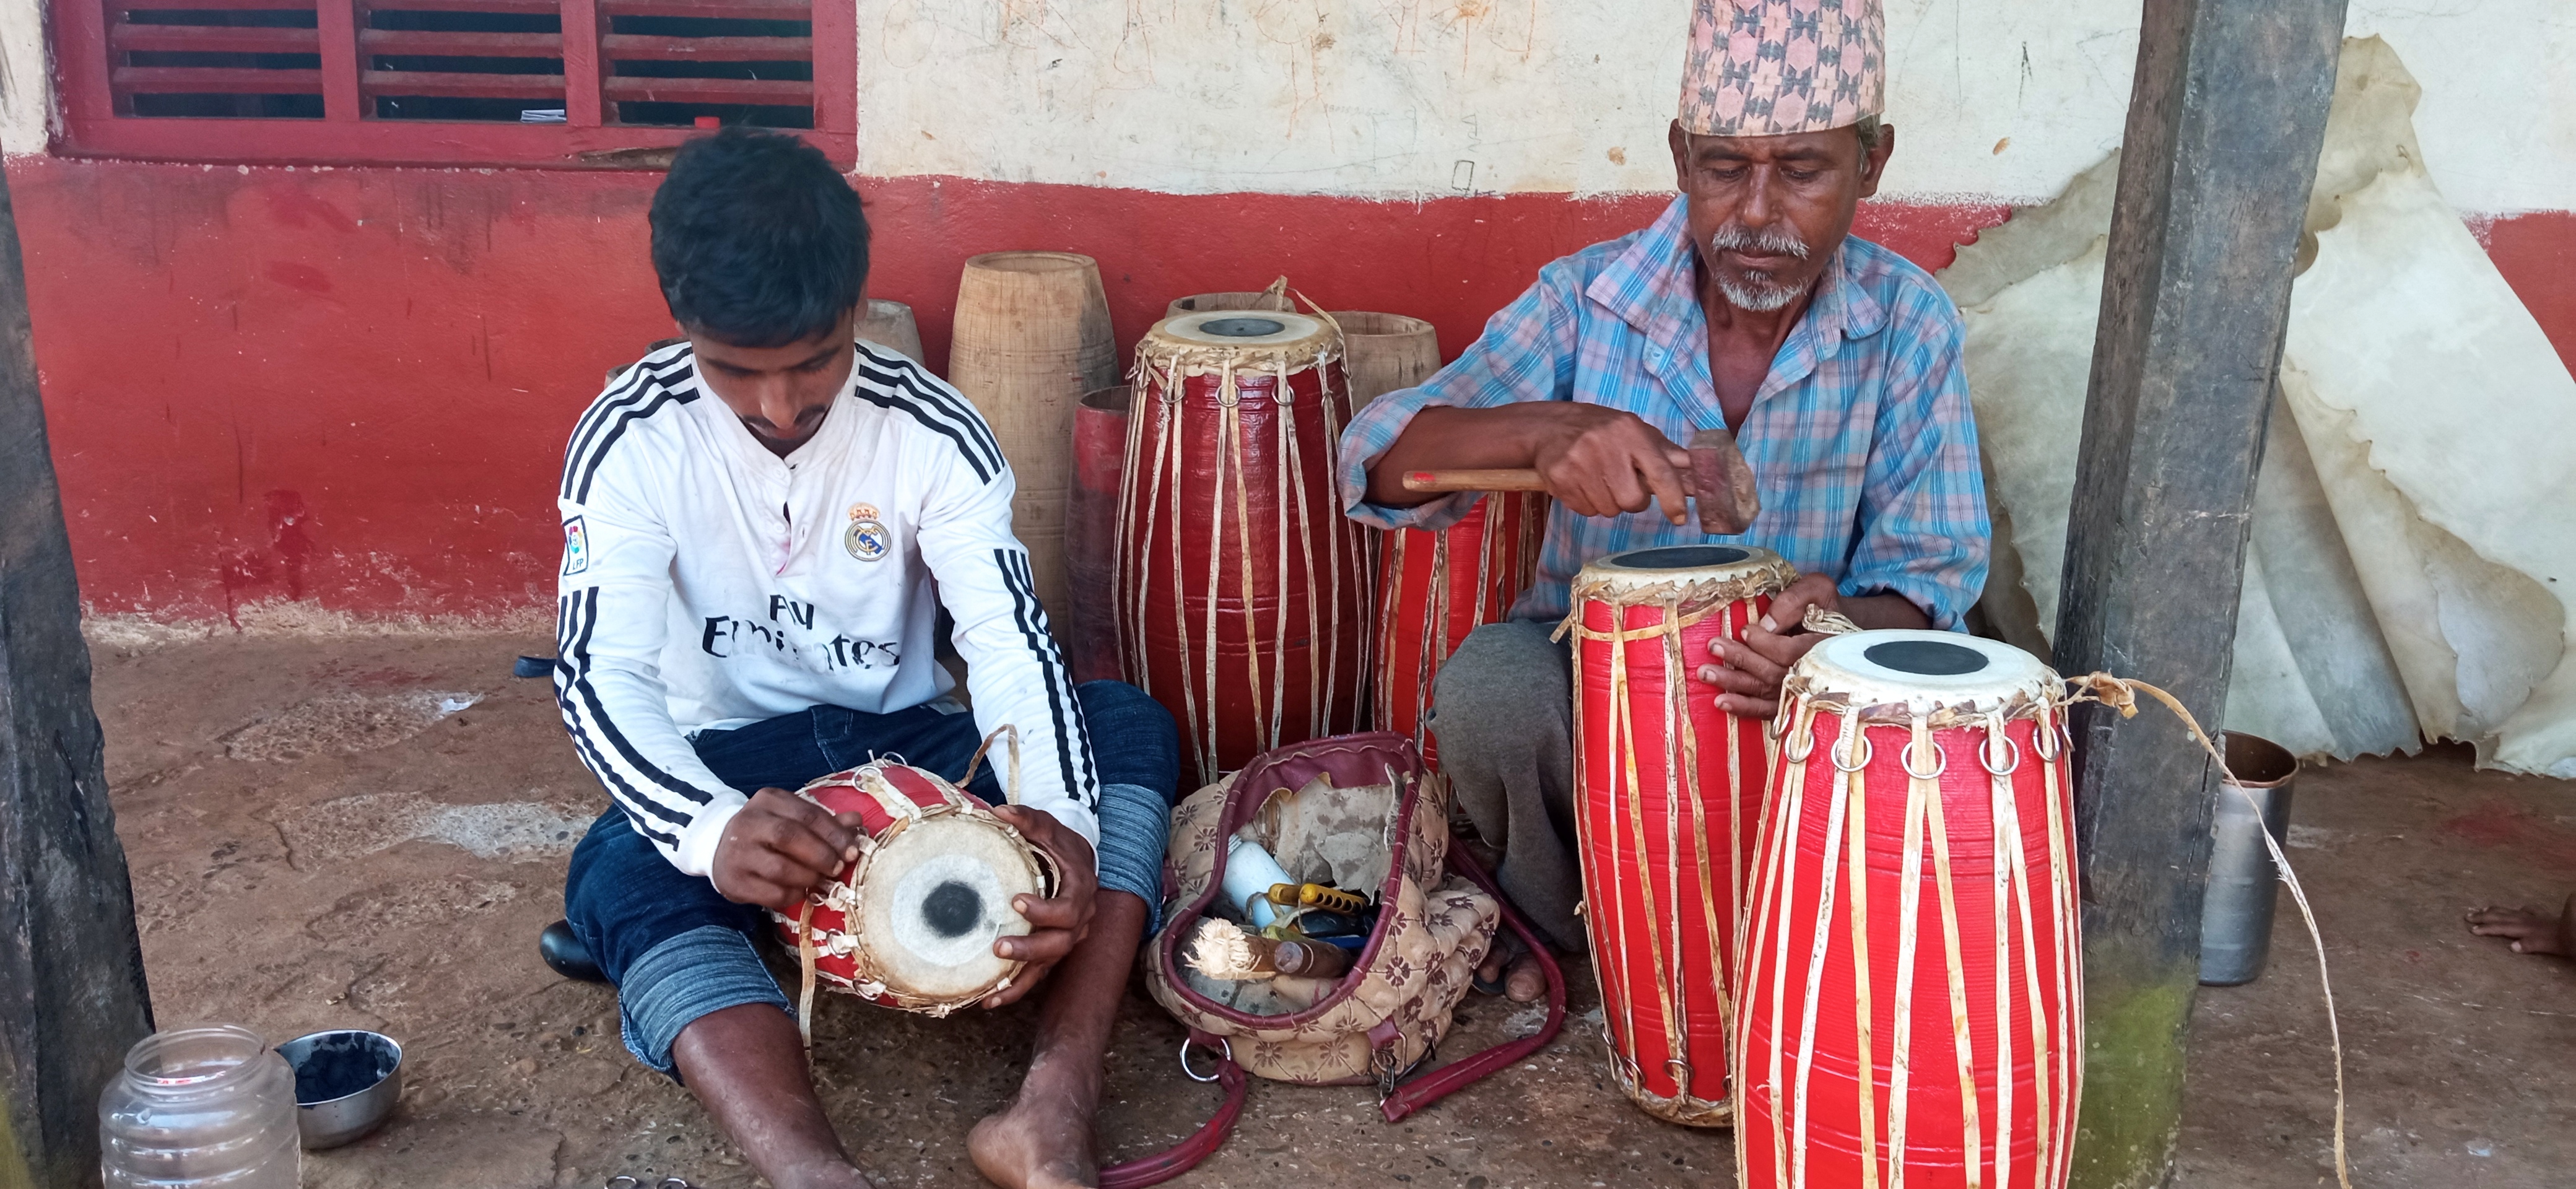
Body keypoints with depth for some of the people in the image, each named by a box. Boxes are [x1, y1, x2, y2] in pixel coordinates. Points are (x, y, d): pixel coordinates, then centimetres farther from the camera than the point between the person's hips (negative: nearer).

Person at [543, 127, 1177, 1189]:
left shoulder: (933, 432, -12)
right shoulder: (629, 442, -14)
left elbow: (1011, 644, -21)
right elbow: (600, 677, -24)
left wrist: (1060, 819, -43)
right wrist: (710, 829, -46)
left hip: (903, 745, 2)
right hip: (725, 770, -1)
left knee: (1131, 727, -25)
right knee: (618, 880, -35)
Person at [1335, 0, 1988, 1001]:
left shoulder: (1911, 325, -11)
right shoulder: (1588, 299, -13)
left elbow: (1929, 581, -10)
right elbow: (1378, 462, -21)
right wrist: (1542, 428, -44)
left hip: (1781, 700, 1)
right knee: (1489, 686, -33)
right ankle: (1563, 925, 0)